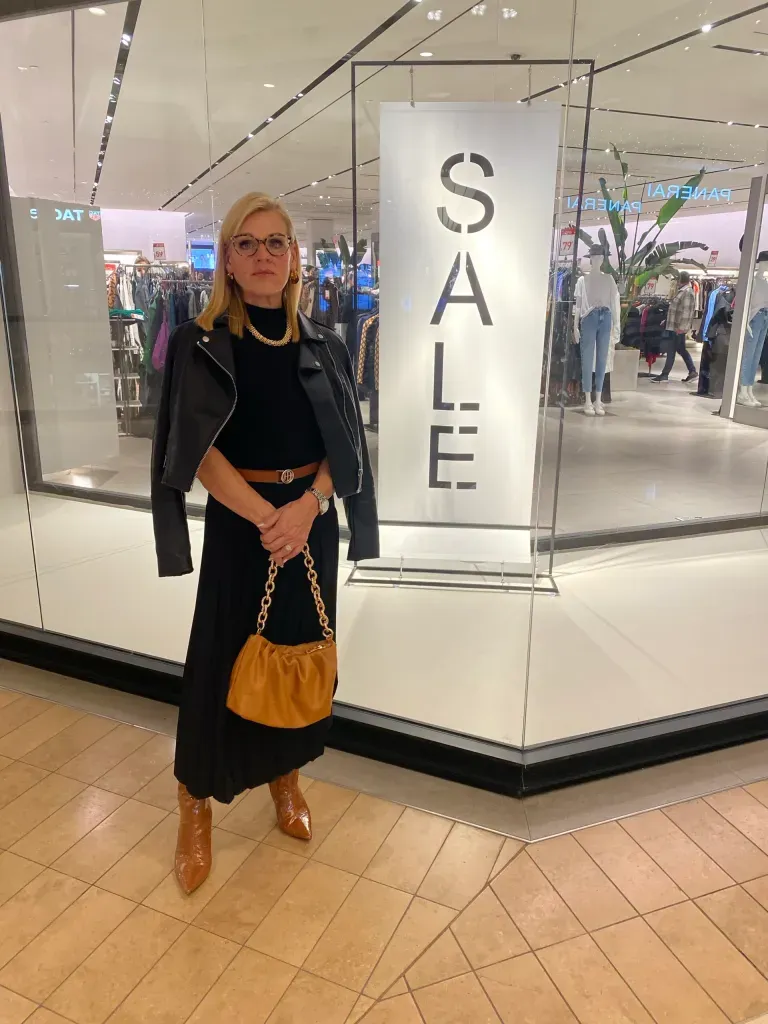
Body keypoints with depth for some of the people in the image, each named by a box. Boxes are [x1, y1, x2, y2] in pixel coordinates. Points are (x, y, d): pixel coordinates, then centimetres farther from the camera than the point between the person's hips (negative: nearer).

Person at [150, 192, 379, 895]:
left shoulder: (323, 347, 4)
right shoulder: (200, 344, -5)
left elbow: (345, 444, 0)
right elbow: (199, 449, -13)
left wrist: (307, 507, -17)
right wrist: (265, 517, -22)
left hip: (312, 519, 3)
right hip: (239, 520, -3)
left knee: (300, 647, 12)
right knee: (224, 653, 4)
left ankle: (286, 775, 35)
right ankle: (196, 802, 24)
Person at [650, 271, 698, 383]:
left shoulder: (687, 292, -16)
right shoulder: (682, 291, 14)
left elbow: (686, 311, -22)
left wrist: (681, 327, -23)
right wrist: (667, 320, 21)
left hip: (677, 327, -10)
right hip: (676, 326, 10)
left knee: (671, 351, -3)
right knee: (681, 350, 14)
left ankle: (664, 375, 2)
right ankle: (692, 372, 17)